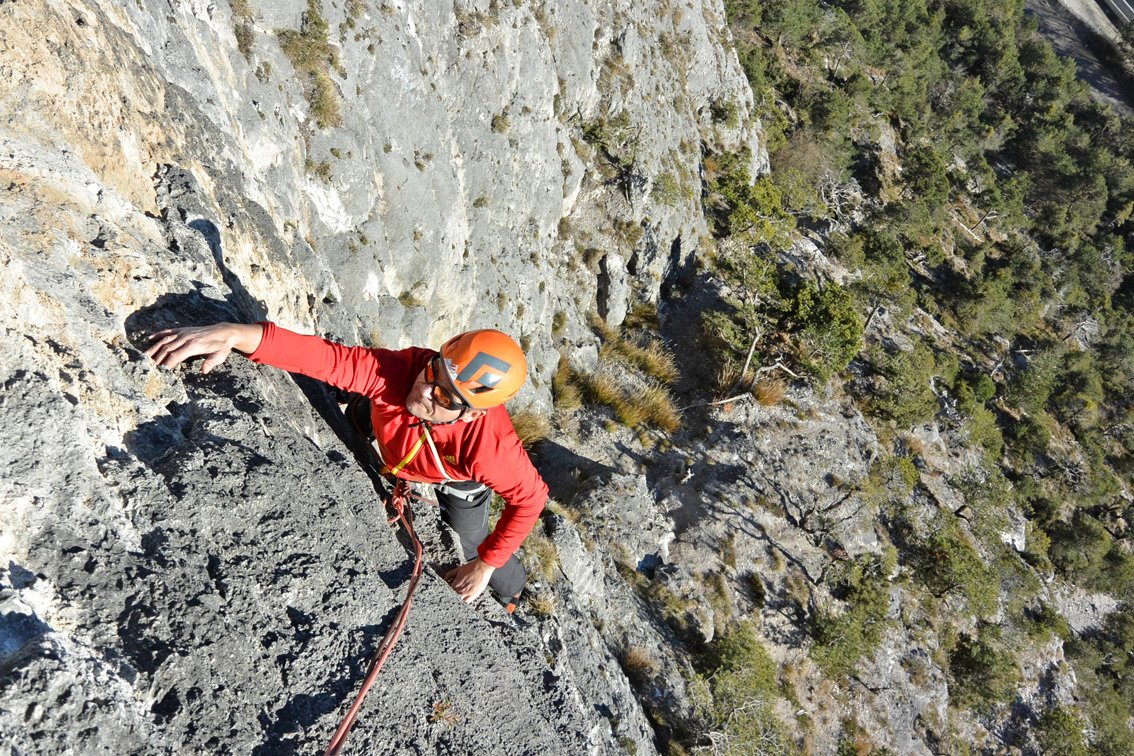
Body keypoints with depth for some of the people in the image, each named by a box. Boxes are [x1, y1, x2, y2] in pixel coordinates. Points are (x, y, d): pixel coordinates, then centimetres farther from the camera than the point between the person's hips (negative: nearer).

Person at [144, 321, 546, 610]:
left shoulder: (489, 447, -47)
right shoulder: (398, 371, -46)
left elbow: (531, 498, -32)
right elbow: (323, 356, -53)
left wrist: (484, 565, -23)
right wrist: (238, 335, -70)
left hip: (460, 481, -2)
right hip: (393, 452, 2)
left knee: (470, 549, 17)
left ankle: (514, 591, 53)